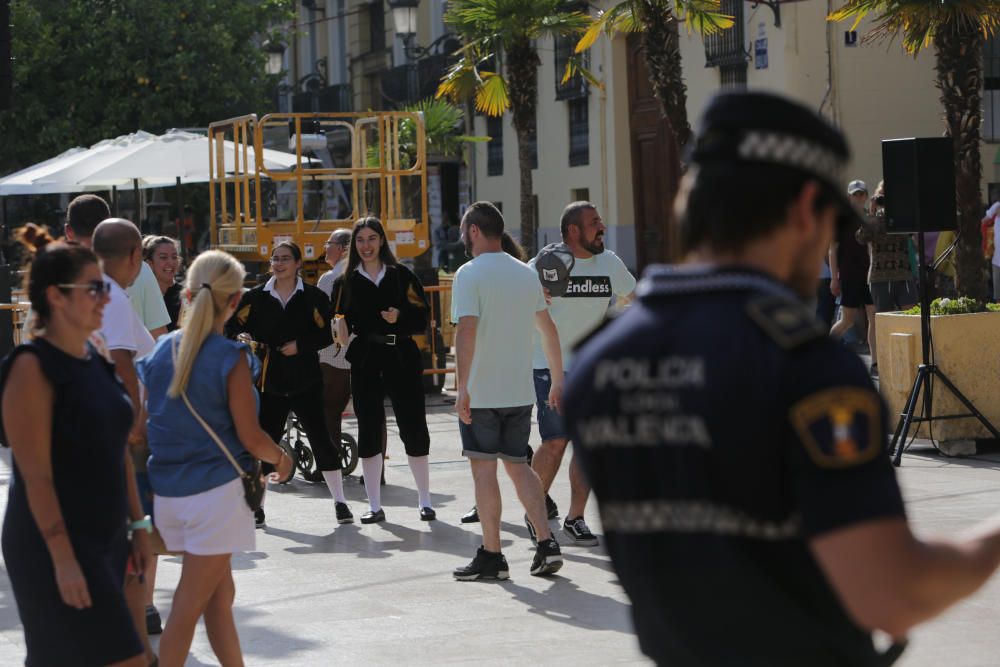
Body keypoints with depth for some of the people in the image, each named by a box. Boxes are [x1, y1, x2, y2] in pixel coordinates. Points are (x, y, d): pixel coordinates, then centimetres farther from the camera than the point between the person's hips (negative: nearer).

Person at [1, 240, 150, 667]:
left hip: (104, 540, 8)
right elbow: (36, 475, -18)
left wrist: (137, 525, 15)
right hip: (53, 546, -8)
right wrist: (63, 559, -21)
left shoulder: (96, 362, 11)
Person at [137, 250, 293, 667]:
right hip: (216, 490, -6)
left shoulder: (160, 352, 4)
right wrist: (282, 459, 7)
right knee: (189, 606, -1)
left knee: (220, 593, 19)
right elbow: (250, 436, -12)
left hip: (167, 489, 6)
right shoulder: (231, 359, -13)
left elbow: (146, 426, 9)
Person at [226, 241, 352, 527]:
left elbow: (326, 335, -3)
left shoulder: (313, 297, 0)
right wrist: (241, 338, -13)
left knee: (321, 439, -1)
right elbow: (232, 327, 7)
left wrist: (300, 346, -15)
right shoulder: (255, 297, 5)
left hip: (305, 381, -1)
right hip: (269, 382, 1)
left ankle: (340, 502, 9)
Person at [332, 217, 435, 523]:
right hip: (365, 362, 1)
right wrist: (340, 326, -14)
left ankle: (425, 501, 12)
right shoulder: (346, 281, 9)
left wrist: (400, 317, -16)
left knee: (414, 429, 0)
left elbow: (422, 315, 2)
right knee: (369, 432, 3)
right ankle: (374, 506, 10)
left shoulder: (401, 275, 5)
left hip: (402, 357, -1)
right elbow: (340, 321, 8)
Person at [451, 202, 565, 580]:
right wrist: (557, 380, 24)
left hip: (481, 393, -6)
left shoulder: (470, 273, -10)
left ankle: (492, 556, 4)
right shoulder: (527, 274, 10)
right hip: (520, 391, 6)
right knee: (518, 464, 14)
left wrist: (463, 386, -23)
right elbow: (549, 330, 16)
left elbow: (467, 330, -22)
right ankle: (546, 543, 3)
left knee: (483, 468, 1)